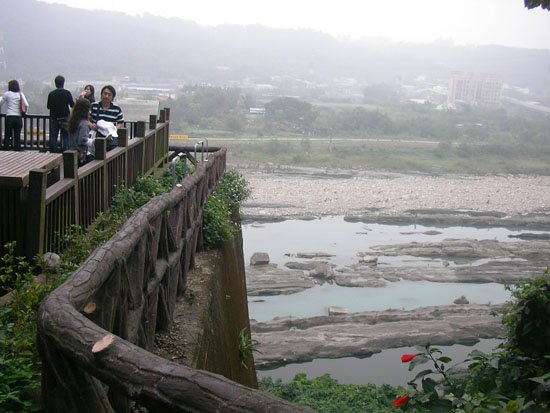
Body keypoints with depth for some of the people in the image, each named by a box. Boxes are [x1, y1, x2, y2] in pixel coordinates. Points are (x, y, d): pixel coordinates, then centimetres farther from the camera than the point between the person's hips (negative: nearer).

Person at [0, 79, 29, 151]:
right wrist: (24, 112, 16)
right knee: (17, 135, 6)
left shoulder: (7, 94, 1)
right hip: (19, 117, 2)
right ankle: (17, 149, 4)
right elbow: (26, 105, -1)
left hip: (9, 117, -2)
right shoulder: (20, 94, 6)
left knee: (7, 135, 3)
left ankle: (6, 148, 1)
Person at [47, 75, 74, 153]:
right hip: (64, 117, -2)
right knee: (65, 136, 2)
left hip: (54, 118, 2)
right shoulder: (67, 93, -7)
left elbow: (48, 106, 5)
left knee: (53, 136, 6)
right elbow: (72, 105, -3)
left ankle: (53, 152, 4)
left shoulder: (51, 94, -1)